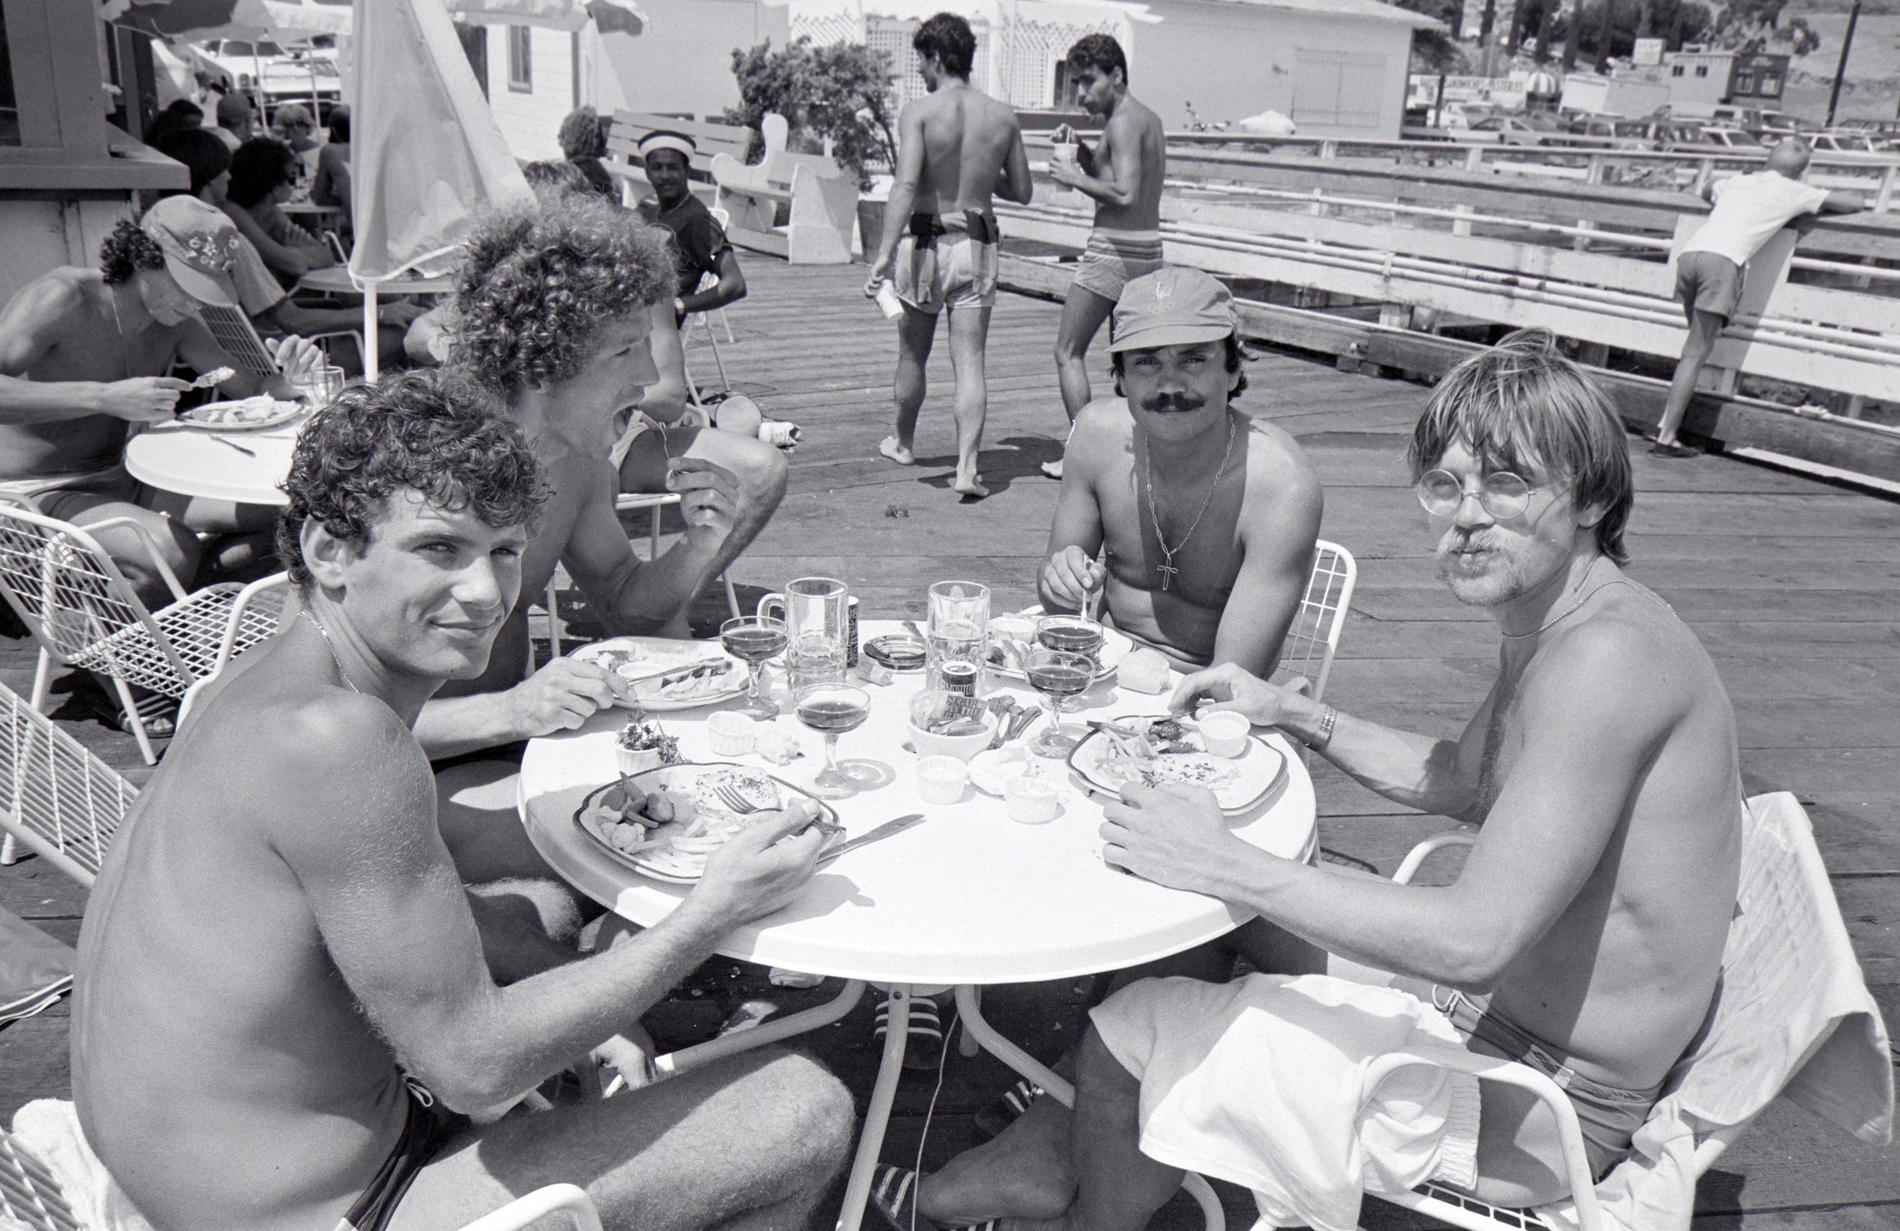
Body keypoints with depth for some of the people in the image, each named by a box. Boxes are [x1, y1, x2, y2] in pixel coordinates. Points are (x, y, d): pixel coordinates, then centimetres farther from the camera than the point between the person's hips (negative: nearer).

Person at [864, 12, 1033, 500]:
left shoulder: (919, 112, -9)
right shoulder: (1002, 117, 3)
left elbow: (905, 184, -22)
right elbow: (1022, 191, 10)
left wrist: (885, 253, -27)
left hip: (925, 242, -2)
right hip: (977, 244, 2)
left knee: (912, 355, 17)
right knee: (969, 363, 1)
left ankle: (903, 442, 36)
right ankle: (967, 466, -11)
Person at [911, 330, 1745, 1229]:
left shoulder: (1605, 652, -29)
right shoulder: (1548, 624, 2)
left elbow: (1476, 938, -33)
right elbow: (1459, 783, 18)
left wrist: (1225, 865, -29)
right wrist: (1297, 715, 5)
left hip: (1550, 1100, -10)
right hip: (1498, 996, 10)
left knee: (1132, 1029, -6)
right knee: (1211, 911, 16)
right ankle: (1087, 1153, 29)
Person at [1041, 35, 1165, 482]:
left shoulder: (1123, 123, -14)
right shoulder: (1149, 119, 15)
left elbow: (1124, 195, -25)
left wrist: (1073, 177, -14)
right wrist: (1081, 149, 10)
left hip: (1114, 248, -9)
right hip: (1149, 247, 9)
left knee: (1068, 352, -1)